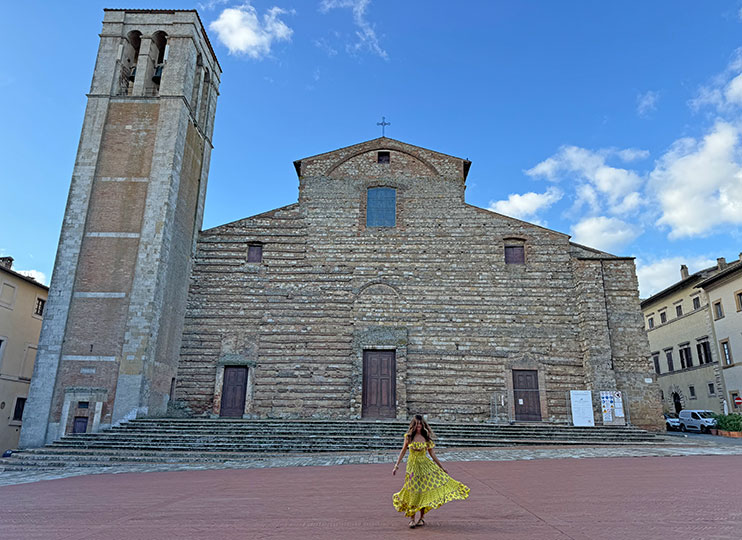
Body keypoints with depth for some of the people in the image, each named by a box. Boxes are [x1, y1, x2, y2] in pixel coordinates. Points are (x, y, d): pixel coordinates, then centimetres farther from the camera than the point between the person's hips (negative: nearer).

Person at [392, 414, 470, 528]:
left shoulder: (426, 437, -1)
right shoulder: (409, 436, -3)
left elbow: (432, 454, 7)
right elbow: (403, 451, 5)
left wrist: (441, 467, 8)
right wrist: (397, 465, 1)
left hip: (425, 465, 1)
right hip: (413, 465, -1)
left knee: (424, 491, -1)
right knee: (414, 492, 1)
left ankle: (421, 518, 13)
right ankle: (412, 519, 15)